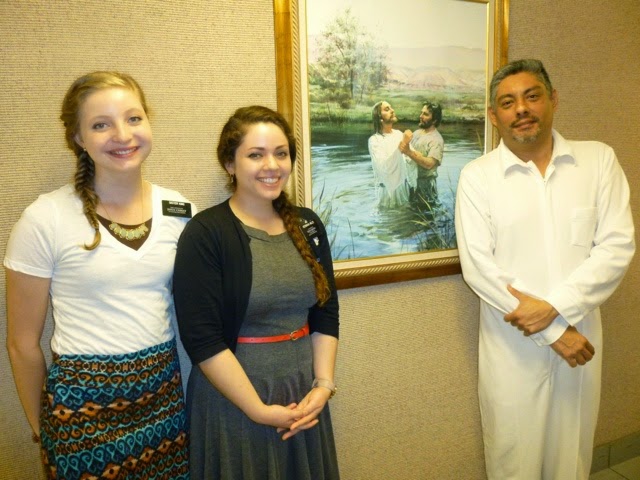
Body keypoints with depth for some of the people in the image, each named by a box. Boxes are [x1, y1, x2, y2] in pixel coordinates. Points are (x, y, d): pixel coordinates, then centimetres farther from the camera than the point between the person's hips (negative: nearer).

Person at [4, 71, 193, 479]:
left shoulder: (177, 210, -2)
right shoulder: (46, 219, -13)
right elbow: (23, 344, -3)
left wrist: (191, 386, 9)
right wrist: (41, 430, 6)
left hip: (166, 395, 4)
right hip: (84, 405, -3)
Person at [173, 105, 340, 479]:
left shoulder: (308, 225, 3)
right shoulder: (205, 234, -13)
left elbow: (327, 312, 5)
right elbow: (201, 339, -17)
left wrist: (323, 385, -5)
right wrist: (260, 410, -16)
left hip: (304, 394, 5)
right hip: (233, 399, -5)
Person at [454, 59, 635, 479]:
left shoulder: (599, 160, 1)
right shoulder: (477, 176, -5)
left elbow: (617, 246, -5)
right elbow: (478, 267, -11)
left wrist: (553, 306, -17)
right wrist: (554, 332, -12)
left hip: (581, 337, 2)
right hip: (511, 345, -1)